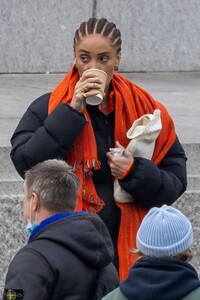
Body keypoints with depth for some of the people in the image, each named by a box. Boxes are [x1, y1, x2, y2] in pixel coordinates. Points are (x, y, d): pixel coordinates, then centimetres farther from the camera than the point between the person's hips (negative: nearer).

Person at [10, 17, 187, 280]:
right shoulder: (48, 108, -1)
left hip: (129, 247, 1)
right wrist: (71, 112, -17)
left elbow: (176, 183, 3)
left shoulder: (145, 110, 3)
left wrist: (135, 172, -16)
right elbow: (25, 164, -16)